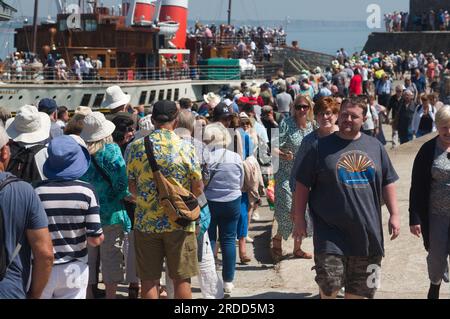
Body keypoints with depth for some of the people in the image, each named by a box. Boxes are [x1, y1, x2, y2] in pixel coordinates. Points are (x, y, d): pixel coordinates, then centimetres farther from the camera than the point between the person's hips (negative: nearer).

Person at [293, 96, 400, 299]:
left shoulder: (375, 147, 9)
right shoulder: (321, 147, -1)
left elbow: (387, 183, 14)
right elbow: (302, 185, 1)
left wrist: (394, 214, 7)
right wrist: (299, 218, -2)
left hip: (367, 234, 3)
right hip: (331, 234, -3)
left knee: (358, 290, 11)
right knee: (329, 287, -11)